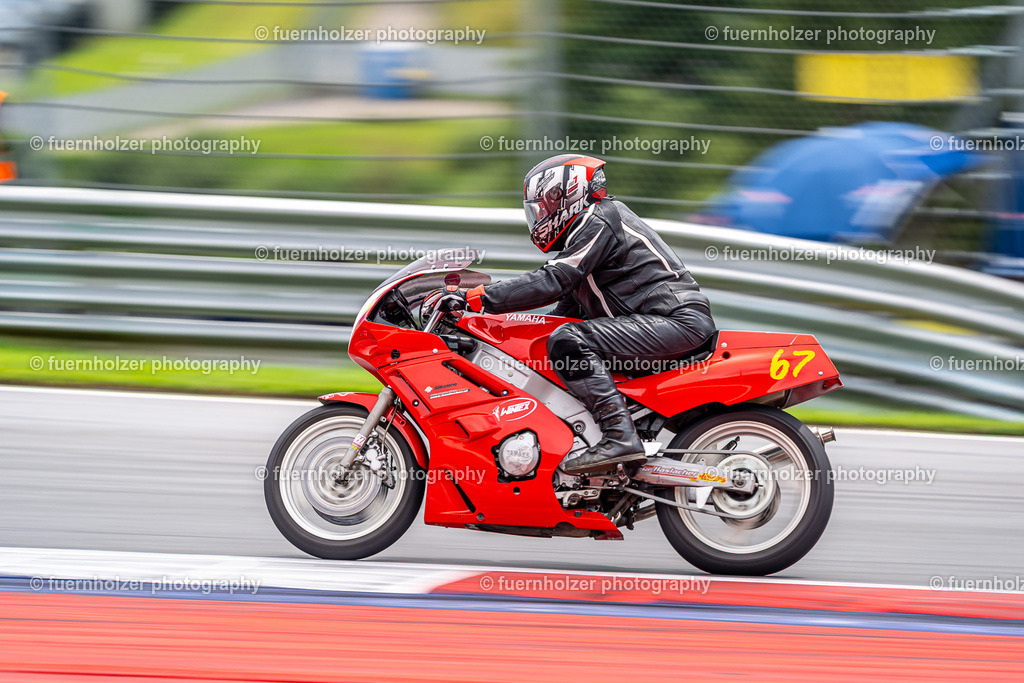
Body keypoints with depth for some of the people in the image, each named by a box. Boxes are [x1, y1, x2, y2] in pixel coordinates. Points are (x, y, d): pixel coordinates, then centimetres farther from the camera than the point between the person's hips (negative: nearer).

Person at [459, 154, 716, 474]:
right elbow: (571, 305, 29)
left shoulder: (598, 222, -7)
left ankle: (620, 436, -32)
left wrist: (478, 298, -17)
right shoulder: (589, 225, 24)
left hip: (678, 320, -11)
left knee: (569, 342, -23)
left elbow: (553, 281, -17)